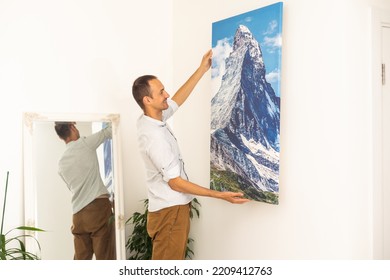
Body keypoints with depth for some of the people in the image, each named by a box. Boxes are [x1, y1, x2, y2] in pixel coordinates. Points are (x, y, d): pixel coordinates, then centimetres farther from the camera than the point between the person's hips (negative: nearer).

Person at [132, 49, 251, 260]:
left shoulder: (149, 120, 2)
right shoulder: (154, 137, -26)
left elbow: (177, 100, 17)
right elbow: (175, 183, -24)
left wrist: (202, 69, 16)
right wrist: (220, 195, -21)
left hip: (171, 207, 10)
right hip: (170, 211, -10)